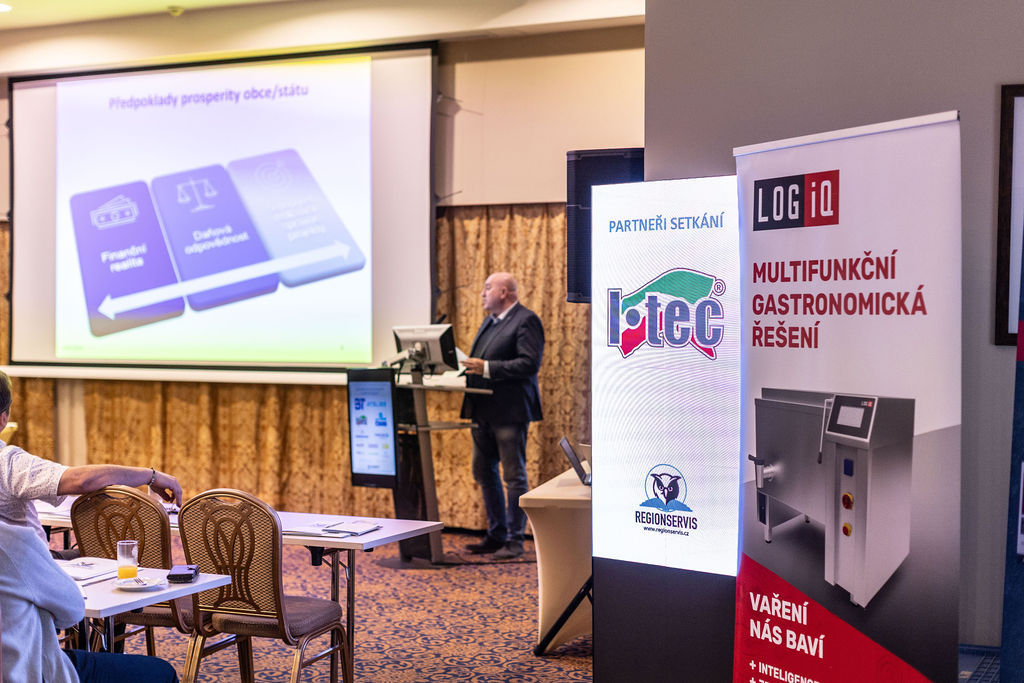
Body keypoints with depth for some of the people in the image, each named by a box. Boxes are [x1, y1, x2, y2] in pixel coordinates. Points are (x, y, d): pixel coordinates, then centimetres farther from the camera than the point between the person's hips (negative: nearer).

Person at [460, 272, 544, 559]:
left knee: (514, 476, -2)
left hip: (509, 410, -10)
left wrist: (487, 368, -23)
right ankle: (496, 535, 25)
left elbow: (530, 363, -21)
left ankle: (515, 540, 5)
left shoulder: (526, 320, -11)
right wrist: (469, 365, 3)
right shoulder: (489, 321, 18)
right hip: (484, 410, 10)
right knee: (484, 472, 14)